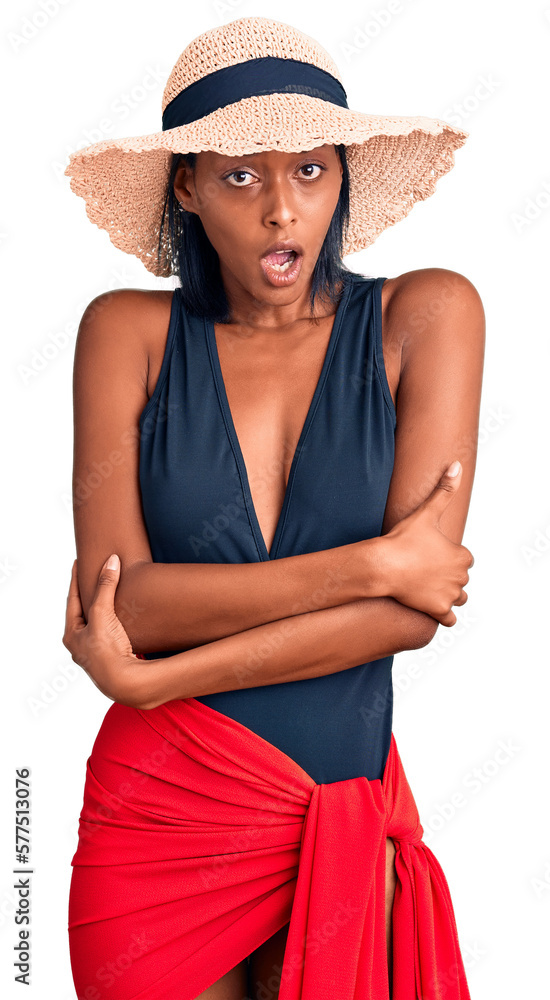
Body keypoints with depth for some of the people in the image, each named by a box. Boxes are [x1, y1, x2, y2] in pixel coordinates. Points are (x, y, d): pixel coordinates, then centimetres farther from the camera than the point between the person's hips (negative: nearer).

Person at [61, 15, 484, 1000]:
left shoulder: (424, 316, -5)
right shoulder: (129, 329, -3)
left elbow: (414, 610, -13)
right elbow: (117, 598, -13)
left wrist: (150, 678, -14)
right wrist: (370, 563, -17)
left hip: (348, 821, 0)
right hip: (157, 813, 1)